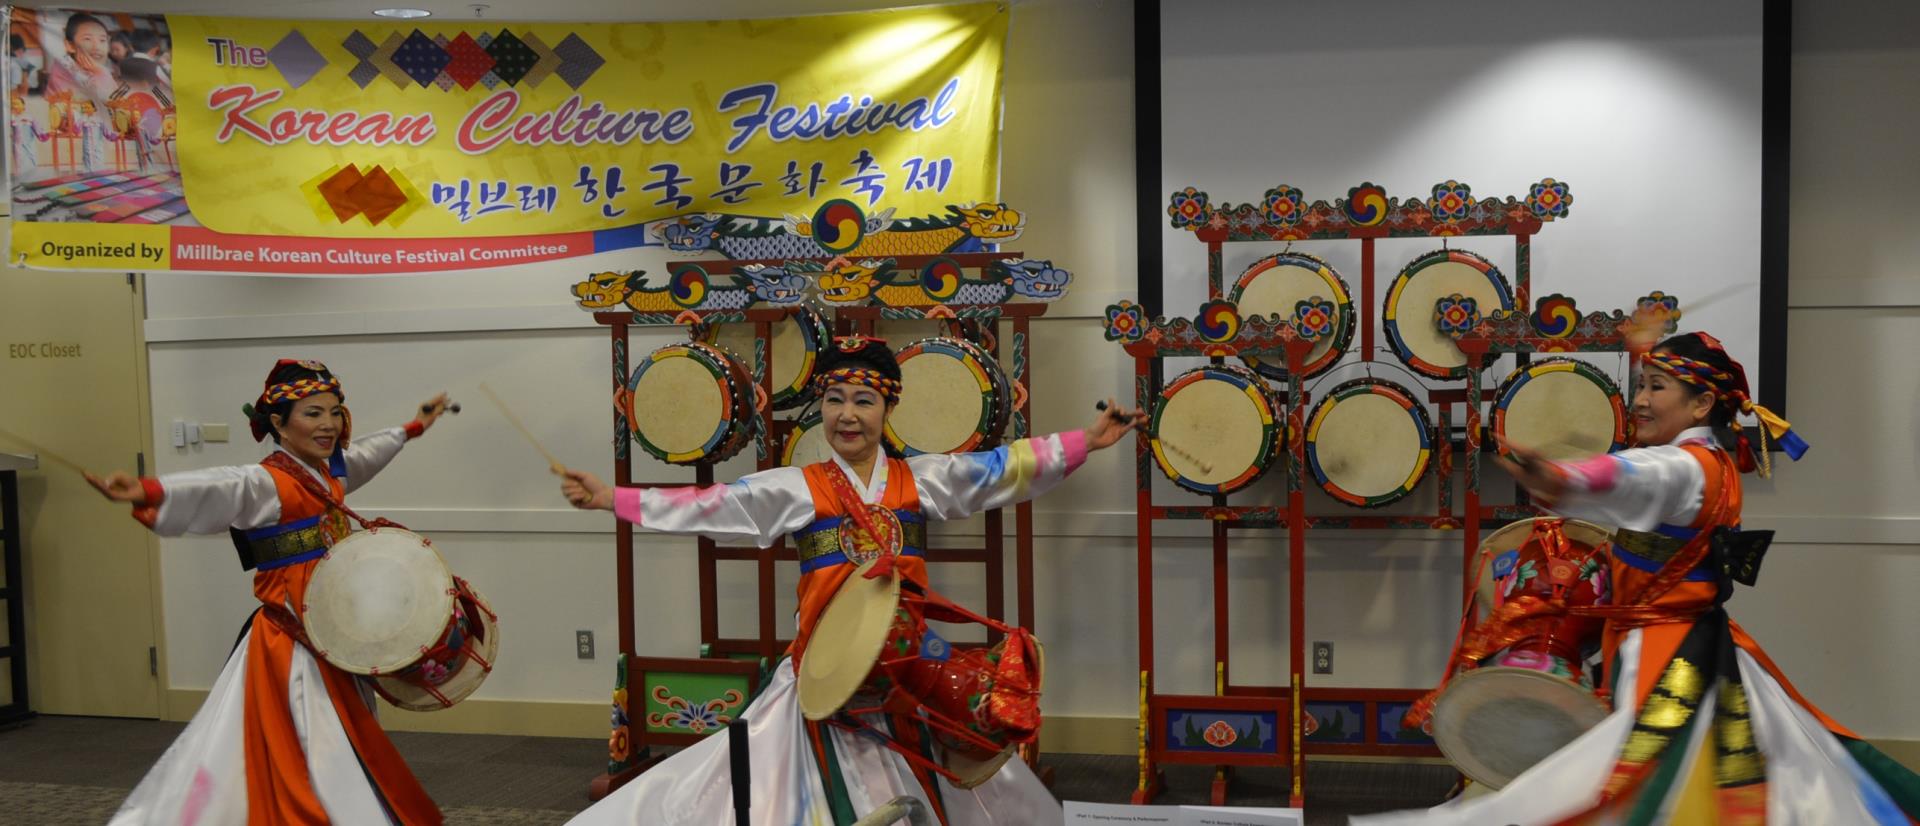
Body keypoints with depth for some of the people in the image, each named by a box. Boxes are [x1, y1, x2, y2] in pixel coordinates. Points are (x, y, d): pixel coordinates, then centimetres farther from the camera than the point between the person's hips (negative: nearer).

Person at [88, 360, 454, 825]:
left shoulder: (329, 473, 7)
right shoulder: (267, 482, -16)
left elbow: (366, 453, 29)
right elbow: (218, 489, -37)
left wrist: (413, 428, 45)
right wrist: (151, 493, -57)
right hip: (291, 646, -8)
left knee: (342, 759, 16)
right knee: (311, 767, -6)